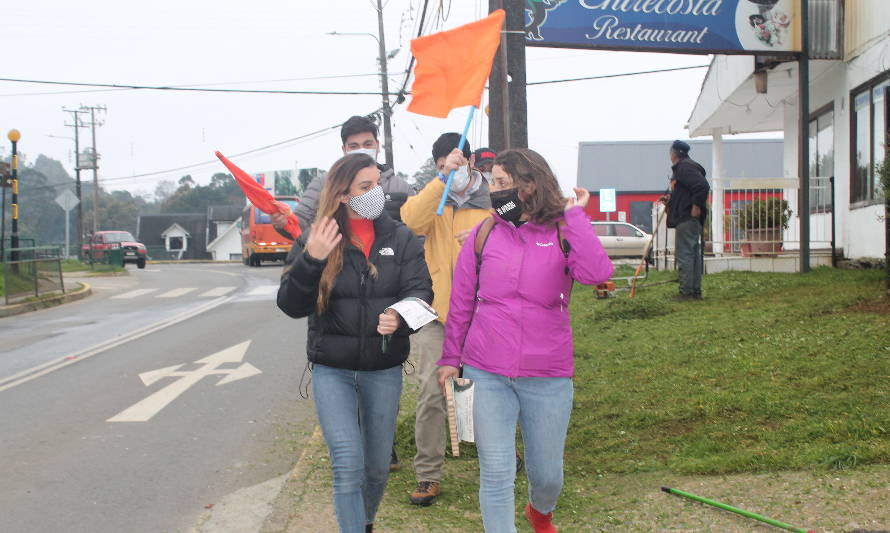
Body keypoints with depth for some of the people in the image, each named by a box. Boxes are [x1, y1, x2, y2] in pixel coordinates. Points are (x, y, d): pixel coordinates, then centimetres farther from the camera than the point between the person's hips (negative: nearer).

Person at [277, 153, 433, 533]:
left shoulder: (400, 238, 0)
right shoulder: (314, 240, -3)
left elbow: (421, 289, -7)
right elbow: (291, 306, -7)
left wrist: (400, 316, -29)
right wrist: (311, 261, -24)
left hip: (384, 369, 2)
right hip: (332, 369, -2)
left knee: (378, 466, 14)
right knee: (348, 466, -12)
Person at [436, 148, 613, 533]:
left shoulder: (563, 233, -2)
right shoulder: (484, 234, 2)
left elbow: (597, 273, -23)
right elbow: (461, 303, 9)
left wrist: (574, 214, -18)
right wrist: (451, 358, 10)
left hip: (548, 377, 0)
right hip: (487, 375, 0)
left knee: (548, 474, 15)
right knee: (496, 475, -1)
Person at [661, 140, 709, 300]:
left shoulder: (684, 167, -13)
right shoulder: (681, 168, 19)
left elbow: (703, 186, -24)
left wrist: (697, 207, -19)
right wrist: (670, 199, 16)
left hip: (687, 219, -11)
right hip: (691, 220, 11)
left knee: (684, 255, -9)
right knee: (693, 254, 11)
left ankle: (686, 292, -8)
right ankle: (696, 291, 16)